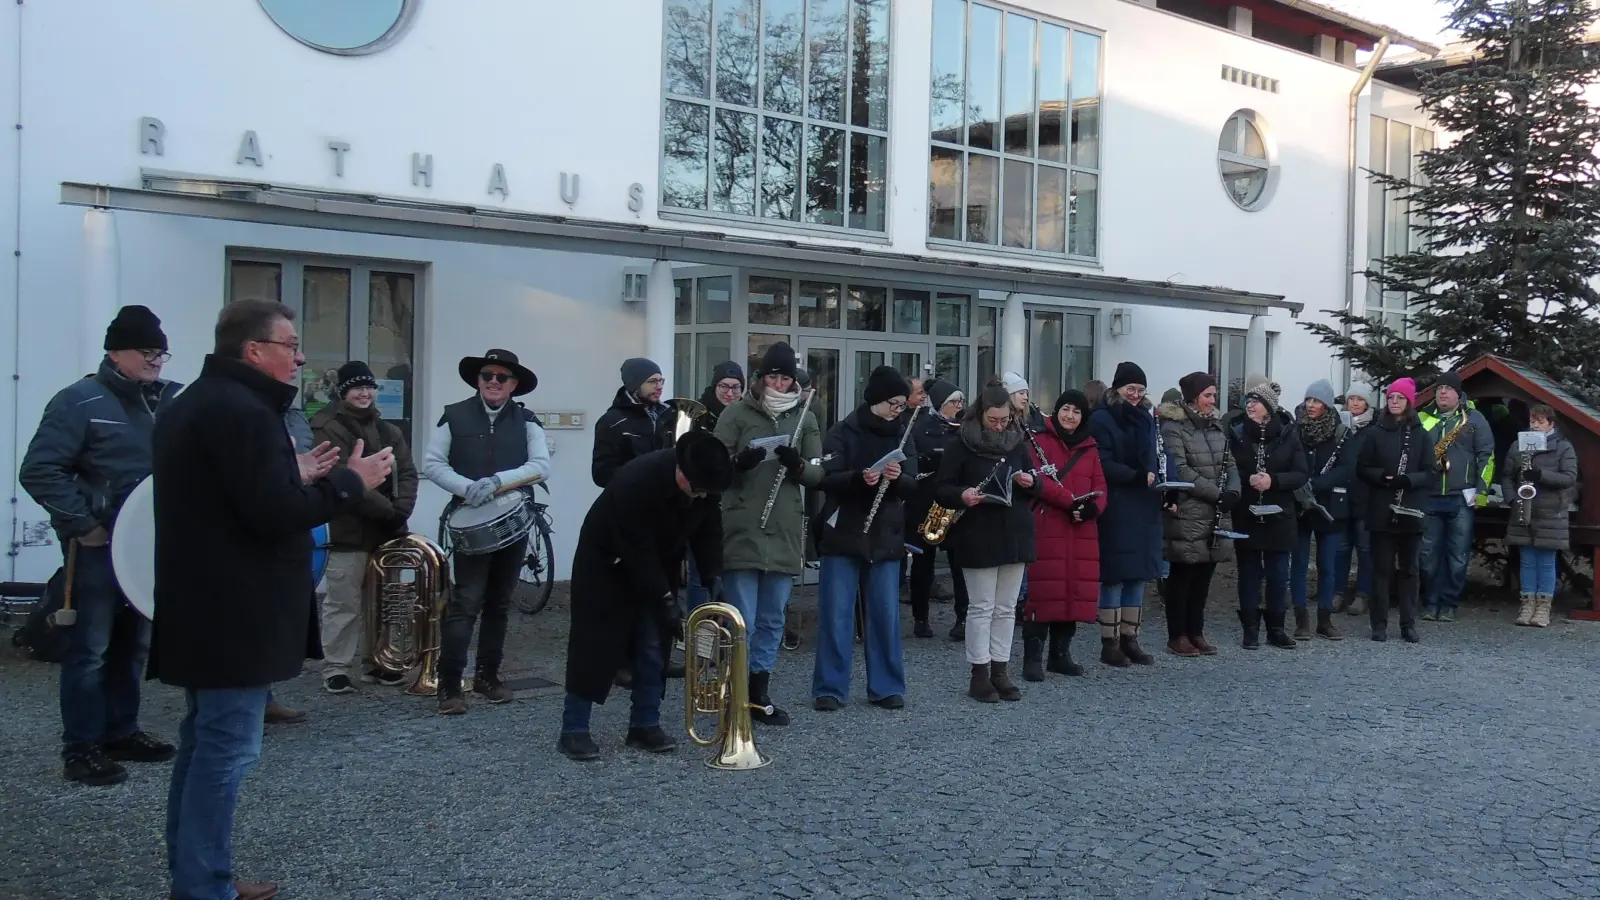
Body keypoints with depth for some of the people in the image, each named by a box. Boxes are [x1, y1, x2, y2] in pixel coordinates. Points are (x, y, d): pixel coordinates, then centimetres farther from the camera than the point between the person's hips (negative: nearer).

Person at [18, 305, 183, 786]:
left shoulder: (170, 399, 7)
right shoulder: (80, 401, -11)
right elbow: (39, 471, -16)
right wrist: (82, 524, -17)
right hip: (98, 545, -7)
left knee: (133, 644, 15)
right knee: (90, 648, -1)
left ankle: (120, 732, 27)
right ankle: (81, 748, 6)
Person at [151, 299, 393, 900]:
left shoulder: (193, 403, 15)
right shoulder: (242, 411, -18)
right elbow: (275, 514, -23)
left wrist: (295, 478, 15)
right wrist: (351, 482, -12)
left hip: (202, 608, 11)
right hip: (234, 615, -11)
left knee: (204, 743, 17)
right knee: (227, 751, -5)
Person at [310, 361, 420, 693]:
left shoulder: (388, 432, 15)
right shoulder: (329, 430, -7)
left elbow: (407, 473, 6)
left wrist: (401, 510, -13)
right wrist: (387, 510, -18)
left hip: (388, 530, 7)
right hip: (349, 532, -7)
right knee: (343, 604, -3)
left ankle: (378, 663, 23)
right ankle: (335, 668, 5)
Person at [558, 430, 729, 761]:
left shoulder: (707, 482, -19)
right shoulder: (635, 483, -37)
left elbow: (708, 531, -5)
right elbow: (636, 554, -32)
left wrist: (713, 578, -17)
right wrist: (666, 601, -29)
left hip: (658, 563, 6)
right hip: (607, 563, -6)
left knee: (653, 645, 3)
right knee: (594, 644, -7)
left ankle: (645, 725, 12)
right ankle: (574, 731, -1)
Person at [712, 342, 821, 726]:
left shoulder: (805, 418, 10)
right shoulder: (737, 413, 1)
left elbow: (818, 473, 7)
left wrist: (797, 464, -14)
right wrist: (738, 462, -23)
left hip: (784, 534, 4)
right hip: (741, 532, -4)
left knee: (772, 620, 11)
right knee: (742, 620, -3)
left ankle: (759, 693, 22)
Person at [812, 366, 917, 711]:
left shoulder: (903, 437, 7)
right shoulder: (842, 433, -3)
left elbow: (913, 488, -1)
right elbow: (827, 479, -12)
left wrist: (898, 477, -23)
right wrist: (859, 478, -31)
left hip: (885, 538, 3)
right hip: (843, 536, -3)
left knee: (886, 614, 6)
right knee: (836, 614, 0)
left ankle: (887, 687, 16)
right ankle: (830, 688, 7)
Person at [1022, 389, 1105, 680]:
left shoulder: (1090, 448, 16)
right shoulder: (1040, 441, 0)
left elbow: (1100, 486, 10)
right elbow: (1037, 479, -12)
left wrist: (1092, 506, -12)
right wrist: (1071, 500, -22)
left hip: (1081, 531, 5)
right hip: (1045, 528, -5)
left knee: (1074, 590, 7)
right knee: (1042, 591, -8)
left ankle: (1061, 654, 17)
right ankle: (1032, 657, -3)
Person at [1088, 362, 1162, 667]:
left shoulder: (1146, 419, 16)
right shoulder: (1102, 419, -5)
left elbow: (1155, 460, 17)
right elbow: (1103, 465, -13)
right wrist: (1138, 477, -21)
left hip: (1145, 508, 6)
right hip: (1115, 509, -6)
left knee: (1138, 575, 7)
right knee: (1114, 576, -4)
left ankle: (1129, 638, 13)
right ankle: (1109, 643, 2)